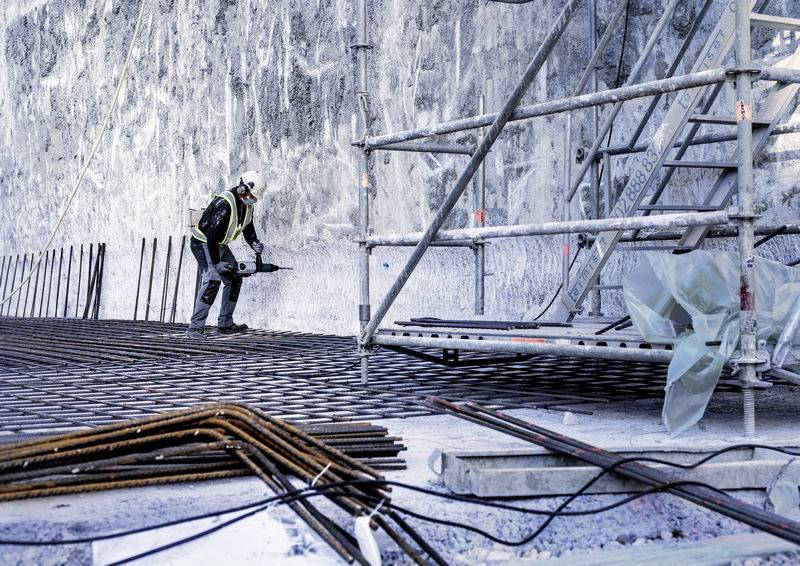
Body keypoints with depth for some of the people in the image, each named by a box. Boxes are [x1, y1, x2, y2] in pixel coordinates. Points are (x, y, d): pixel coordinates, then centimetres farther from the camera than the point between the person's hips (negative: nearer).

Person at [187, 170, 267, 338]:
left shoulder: (247, 204, -2)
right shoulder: (223, 203, -30)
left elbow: (248, 227, 15)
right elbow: (212, 234, -30)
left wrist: (254, 243, -5)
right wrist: (216, 262, -27)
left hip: (220, 245, 9)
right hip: (203, 244, -9)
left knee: (234, 280, 9)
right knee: (212, 281, -23)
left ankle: (225, 324, 16)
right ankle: (195, 327, -22)